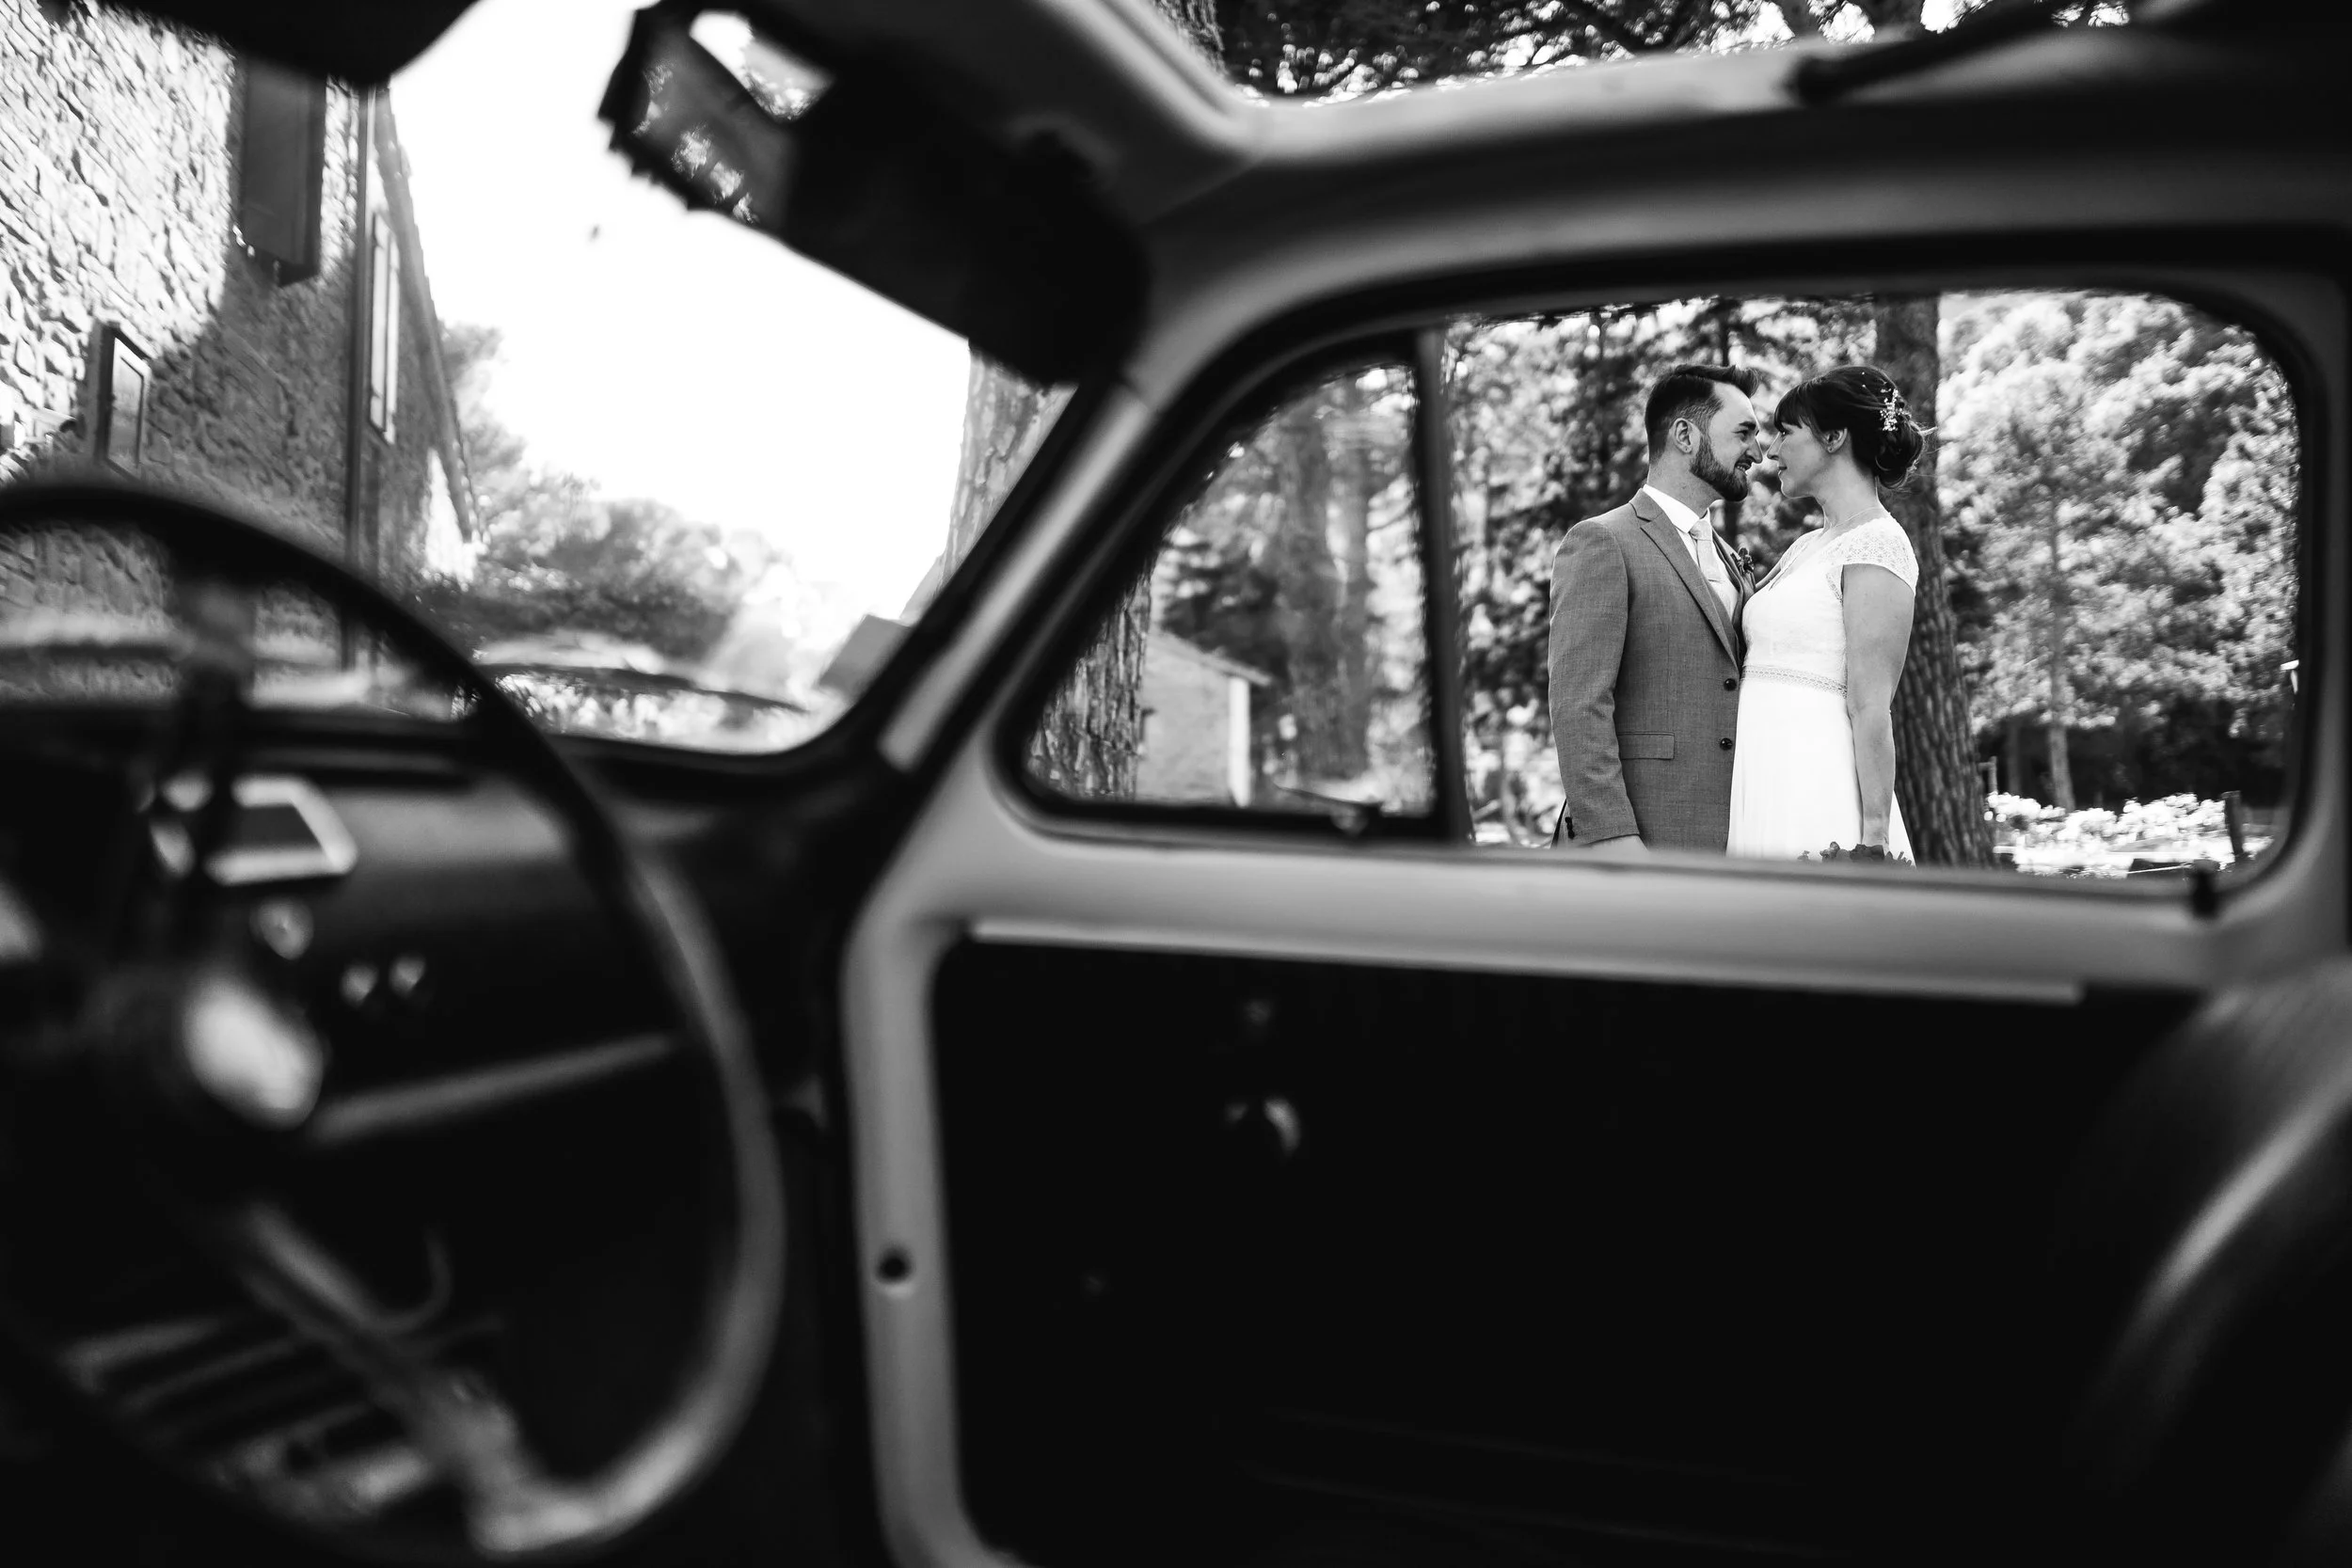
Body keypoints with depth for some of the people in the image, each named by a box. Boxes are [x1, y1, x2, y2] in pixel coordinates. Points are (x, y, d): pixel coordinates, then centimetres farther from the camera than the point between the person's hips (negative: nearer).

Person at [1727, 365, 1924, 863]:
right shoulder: (1808, 546, 17)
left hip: (1816, 798, -8)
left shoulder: (1876, 543, -9)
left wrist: (1873, 836, -17)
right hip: (1762, 784, 8)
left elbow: (1870, 707, -15)